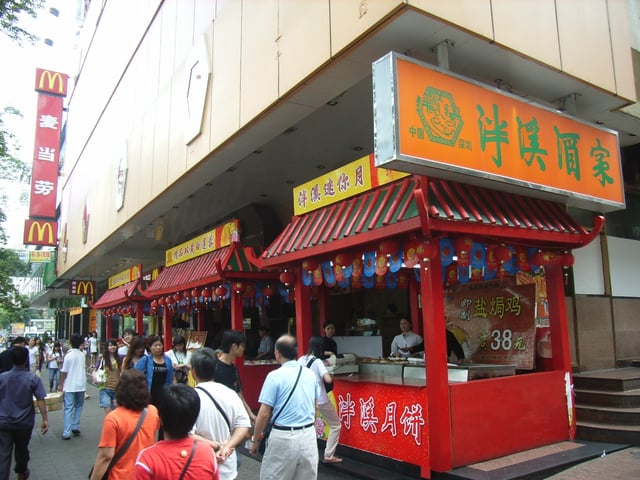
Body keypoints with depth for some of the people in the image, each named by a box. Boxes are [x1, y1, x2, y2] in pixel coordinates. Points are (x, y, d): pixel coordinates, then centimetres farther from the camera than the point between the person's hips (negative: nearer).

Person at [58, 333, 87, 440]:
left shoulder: (68, 355, -12)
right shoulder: (82, 355, 2)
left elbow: (64, 372, -9)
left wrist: (61, 384, 2)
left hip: (70, 386, -4)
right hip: (81, 385, 4)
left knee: (69, 408, -1)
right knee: (78, 406, 18)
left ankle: (67, 432, -2)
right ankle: (75, 427, 18)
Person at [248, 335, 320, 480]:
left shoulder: (275, 376, -12)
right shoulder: (310, 374, 4)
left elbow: (264, 414, -11)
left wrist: (255, 440, 1)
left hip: (284, 437, -5)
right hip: (308, 435, 5)